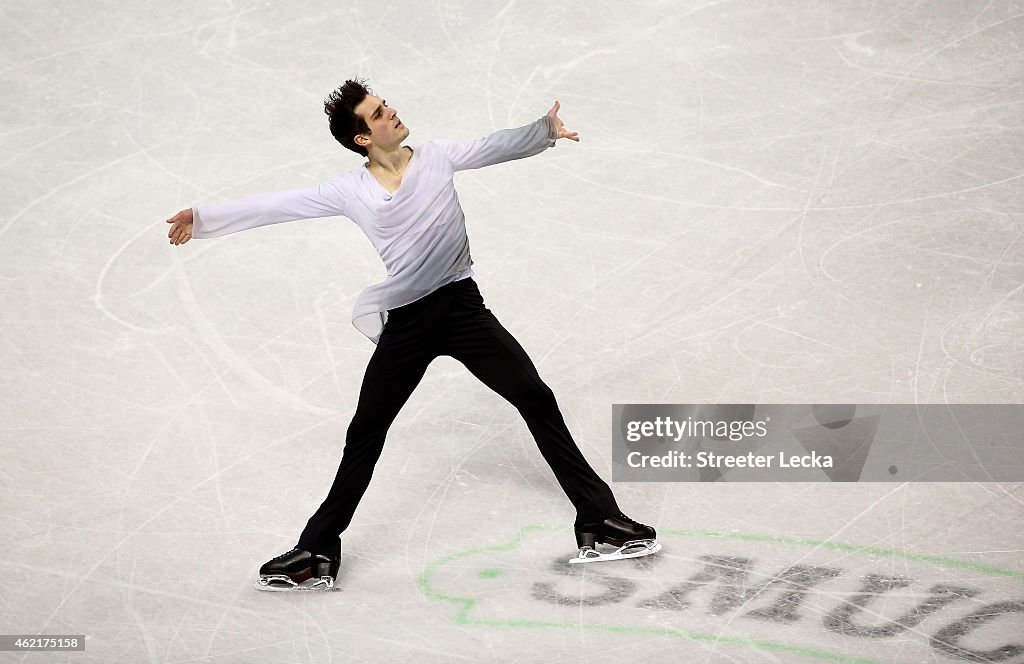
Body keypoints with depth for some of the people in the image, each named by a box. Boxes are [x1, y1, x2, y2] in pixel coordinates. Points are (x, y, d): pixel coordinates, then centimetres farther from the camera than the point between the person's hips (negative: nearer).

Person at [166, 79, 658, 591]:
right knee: (364, 435, 4)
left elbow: (496, 147, -7)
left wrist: (545, 130, -26)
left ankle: (598, 520, 6)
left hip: (463, 306, 0)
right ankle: (317, 552, 15)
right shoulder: (348, 192, -2)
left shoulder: (436, 157, 0)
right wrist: (204, 219, 0)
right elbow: (278, 205, 2)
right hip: (404, 323, 0)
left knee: (537, 400, -3)